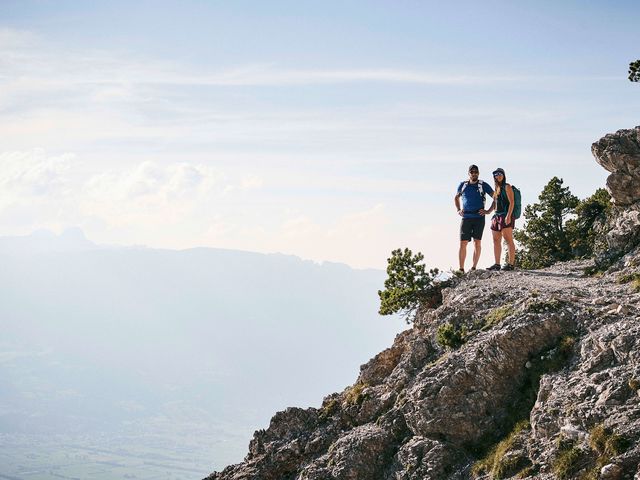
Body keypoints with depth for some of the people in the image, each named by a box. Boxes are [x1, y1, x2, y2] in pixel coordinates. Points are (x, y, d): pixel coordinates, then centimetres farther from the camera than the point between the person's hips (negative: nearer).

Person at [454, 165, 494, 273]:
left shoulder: (483, 185, 3)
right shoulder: (463, 185, 11)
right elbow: (456, 198, 29)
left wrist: (489, 211, -2)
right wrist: (458, 210, 15)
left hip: (479, 217, -2)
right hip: (466, 218, 2)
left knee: (477, 242, -3)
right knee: (463, 243, -4)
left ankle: (474, 267, 1)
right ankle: (461, 269, -2)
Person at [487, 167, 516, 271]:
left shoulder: (507, 187, -3)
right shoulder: (496, 189, 19)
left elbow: (511, 202, -11)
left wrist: (509, 216, -20)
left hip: (505, 216, -9)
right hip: (497, 216, 9)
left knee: (508, 240, -11)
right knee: (496, 241, 6)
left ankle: (511, 263, -14)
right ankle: (497, 264, 8)